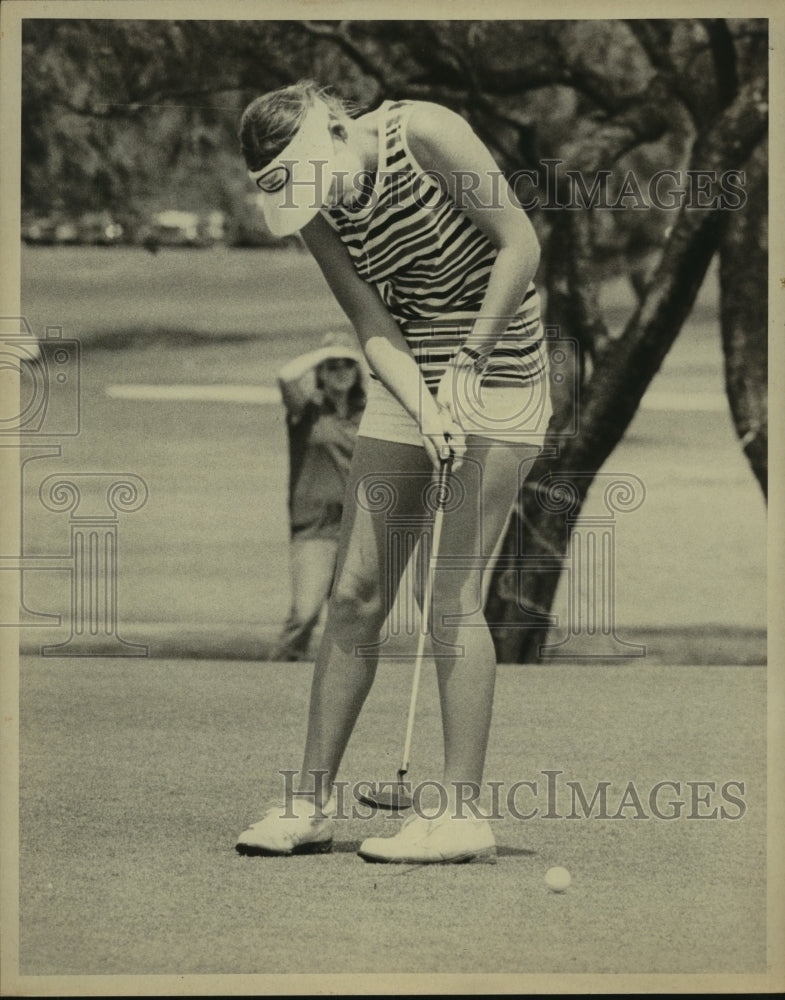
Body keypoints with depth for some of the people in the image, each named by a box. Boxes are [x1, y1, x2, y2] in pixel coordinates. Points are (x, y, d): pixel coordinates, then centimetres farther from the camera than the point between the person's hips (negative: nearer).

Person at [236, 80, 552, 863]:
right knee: (355, 593, 2)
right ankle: (311, 801, 8)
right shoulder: (318, 215, -1)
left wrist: (469, 364, -18)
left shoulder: (425, 134, -18)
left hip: (496, 368, -6)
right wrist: (422, 407, -24)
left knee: (452, 598, -11)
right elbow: (372, 322, -6)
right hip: (405, 384, 6)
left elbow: (520, 244, -16)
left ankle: (459, 813, -8)